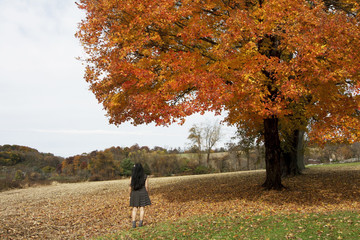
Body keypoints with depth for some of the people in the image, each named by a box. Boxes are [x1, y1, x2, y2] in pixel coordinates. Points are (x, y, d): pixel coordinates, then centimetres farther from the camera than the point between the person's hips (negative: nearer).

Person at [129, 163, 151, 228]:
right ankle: (140, 223, 3)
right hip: (143, 193, -1)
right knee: (142, 208, 5)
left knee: (134, 209, 8)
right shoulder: (145, 177, -6)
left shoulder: (132, 177, -5)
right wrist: (147, 195, 5)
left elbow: (130, 187, -4)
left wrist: (130, 195, 7)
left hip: (134, 194, 1)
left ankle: (134, 224, 2)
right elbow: (146, 186, -6)